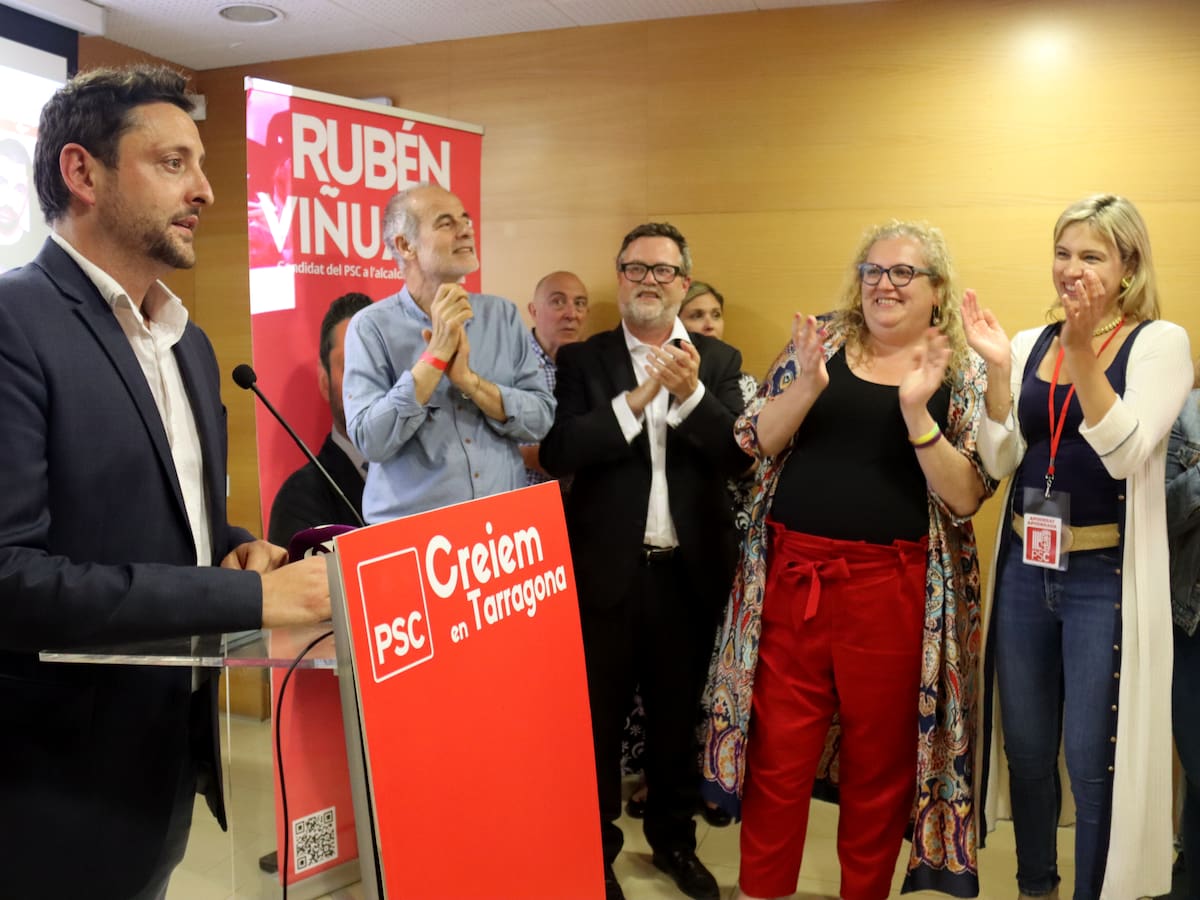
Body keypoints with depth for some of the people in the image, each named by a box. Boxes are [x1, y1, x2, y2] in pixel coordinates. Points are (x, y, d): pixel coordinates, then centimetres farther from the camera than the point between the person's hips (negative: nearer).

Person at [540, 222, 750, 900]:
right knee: (599, 718, 12)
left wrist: (691, 393, -23)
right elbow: (558, 453, -14)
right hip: (607, 569, -1)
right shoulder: (582, 360, 0)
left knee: (679, 716, 17)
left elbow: (739, 455, -9)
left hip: (690, 570, 2)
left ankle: (675, 838, 38)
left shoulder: (719, 362, 4)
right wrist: (635, 400, -22)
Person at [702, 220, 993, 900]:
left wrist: (916, 410, -18)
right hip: (792, 573, 1)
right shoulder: (822, 340, 7)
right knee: (776, 755, 6)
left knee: (881, 764, 10)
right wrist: (806, 386, -15)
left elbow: (966, 497, -6)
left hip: (895, 588, -1)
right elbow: (756, 442, 1)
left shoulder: (963, 373, 3)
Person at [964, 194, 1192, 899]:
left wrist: (1082, 352, -28)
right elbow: (1001, 462, -2)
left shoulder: (1160, 342, -6)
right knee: (1026, 749, 16)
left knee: (1092, 759, 3)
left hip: (1105, 575, -4)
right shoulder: (1029, 344, 6)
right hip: (1025, 567, 4)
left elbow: (1125, 452, -19)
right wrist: (997, 368, -14)